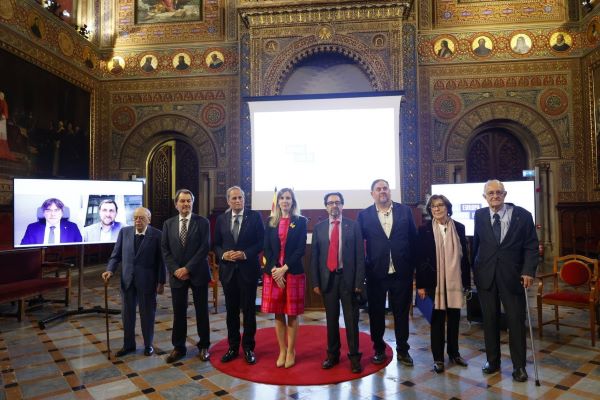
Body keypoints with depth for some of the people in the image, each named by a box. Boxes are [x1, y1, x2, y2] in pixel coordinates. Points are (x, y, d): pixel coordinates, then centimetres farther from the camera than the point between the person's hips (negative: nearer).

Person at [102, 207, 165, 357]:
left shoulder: (156, 235, -9)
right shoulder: (124, 232, 2)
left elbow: (161, 260, -8)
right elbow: (116, 255, 6)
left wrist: (161, 282, -8)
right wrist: (110, 270, -11)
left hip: (147, 281, -3)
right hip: (127, 280, 4)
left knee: (147, 314, 9)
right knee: (127, 313, 13)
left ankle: (148, 344, 27)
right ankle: (128, 344, 30)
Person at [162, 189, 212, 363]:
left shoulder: (202, 222, -3)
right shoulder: (168, 224, 6)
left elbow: (205, 248, -10)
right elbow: (165, 250, 4)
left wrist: (187, 268, -14)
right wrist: (175, 270, -9)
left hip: (198, 273, -2)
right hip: (177, 274, 2)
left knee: (201, 311, 8)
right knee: (178, 312, 9)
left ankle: (204, 346, 23)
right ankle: (178, 347, 24)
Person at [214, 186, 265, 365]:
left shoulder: (254, 216, -2)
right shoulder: (221, 219, 7)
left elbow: (261, 241, -5)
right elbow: (216, 244, 9)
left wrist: (245, 254, -16)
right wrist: (223, 254, -10)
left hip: (248, 269, -3)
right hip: (228, 270, 3)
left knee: (249, 310, 6)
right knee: (231, 310, 12)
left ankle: (248, 347, 20)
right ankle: (233, 347, 25)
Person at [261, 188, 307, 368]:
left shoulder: (300, 221, 2)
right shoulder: (270, 222, 9)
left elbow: (301, 249, -6)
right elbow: (266, 249, 4)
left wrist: (285, 268, -14)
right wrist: (274, 269, -10)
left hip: (293, 272, -2)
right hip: (273, 272, 2)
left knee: (292, 314, 5)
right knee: (278, 314, 8)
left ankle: (291, 351, 19)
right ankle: (282, 350, 21)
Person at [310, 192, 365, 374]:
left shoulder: (353, 226, 0)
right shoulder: (319, 227, 5)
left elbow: (360, 255, -2)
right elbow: (314, 256, 5)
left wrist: (359, 281, -7)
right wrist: (315, 282, 0)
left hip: (348, 278, -2)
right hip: (328, 278, 2)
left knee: (351, 319, 5)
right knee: (331, 319, 12)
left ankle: (354, 356, 18)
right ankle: (333, 354, 27)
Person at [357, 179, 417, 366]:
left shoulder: (405, 211, 2)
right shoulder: (364, 215, -1)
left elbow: (413, 239, 4)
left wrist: (413, 265, 2)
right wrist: (363, 268, -3)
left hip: (401, 272, 1)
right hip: (375, 273, 0)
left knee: (401, 312, 12)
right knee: (376, 313, 12)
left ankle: (402, 350, 29)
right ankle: (379, 349, 30)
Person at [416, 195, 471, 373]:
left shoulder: (459, 228, 3)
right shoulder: (424, 230, -3)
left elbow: (465, 255, 6)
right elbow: (420, 258, -3)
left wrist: (467, 281, 5)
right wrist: (421, 284, -6)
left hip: (455, 280, 2)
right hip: (435, 281, -2)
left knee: (454, 317, 12)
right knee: (437, 318, 5)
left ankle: (454, 352, 30)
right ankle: (438, 357, 17)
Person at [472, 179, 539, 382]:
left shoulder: (522, 215, -3)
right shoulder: (480, 215, 3)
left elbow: (531, 246, -2)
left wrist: (528, 271, -12)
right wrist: (474, 268, 8)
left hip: (512, 274, -1)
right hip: (485, 275, 2)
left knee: (516, 320, 5)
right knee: (489, 319, 11)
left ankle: (519, 365, 21)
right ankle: (493, 360, 27)